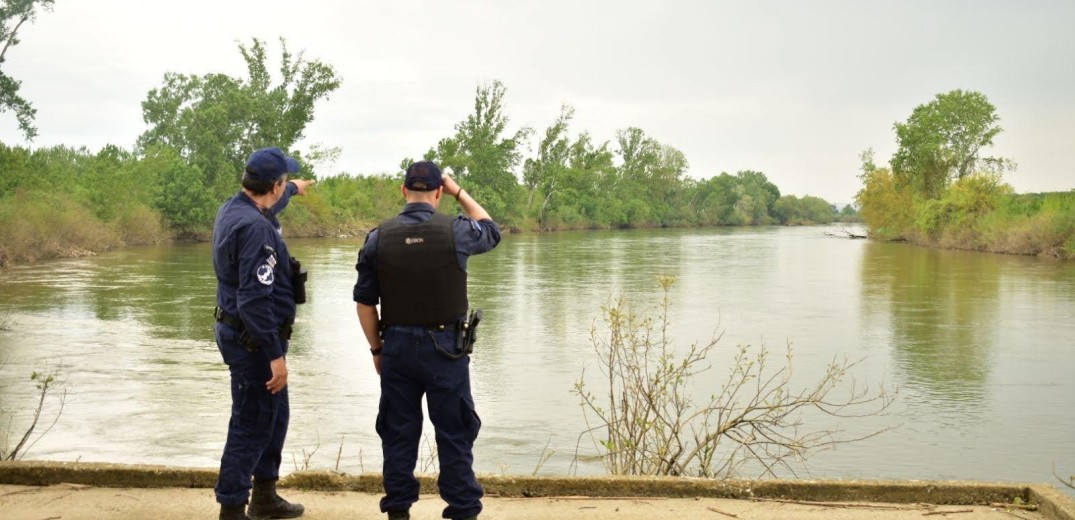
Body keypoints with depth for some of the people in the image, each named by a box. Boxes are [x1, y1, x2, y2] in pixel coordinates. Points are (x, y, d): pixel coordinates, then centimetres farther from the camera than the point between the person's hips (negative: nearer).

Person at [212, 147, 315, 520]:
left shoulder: (234, 208, 6)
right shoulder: (256, 228, -25)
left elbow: (268, 206, 33)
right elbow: (255, 300, -29)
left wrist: (294, 190, 52)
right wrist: (275, 354, -26)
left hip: (240, 331, 11)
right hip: (253, 339, -11)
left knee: (275, 416, 20)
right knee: (251, 425, -1)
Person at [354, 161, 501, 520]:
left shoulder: (379, 237, -2)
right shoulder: (455, 232, -9)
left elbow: (364, 301, 2)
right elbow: (492, 232, 15)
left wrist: (376, 347, 12)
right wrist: (459, 192, 14)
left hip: (397, 345, 2)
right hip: (445, 346, -2)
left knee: (398, 432, 11)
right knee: (454, 433, 6)